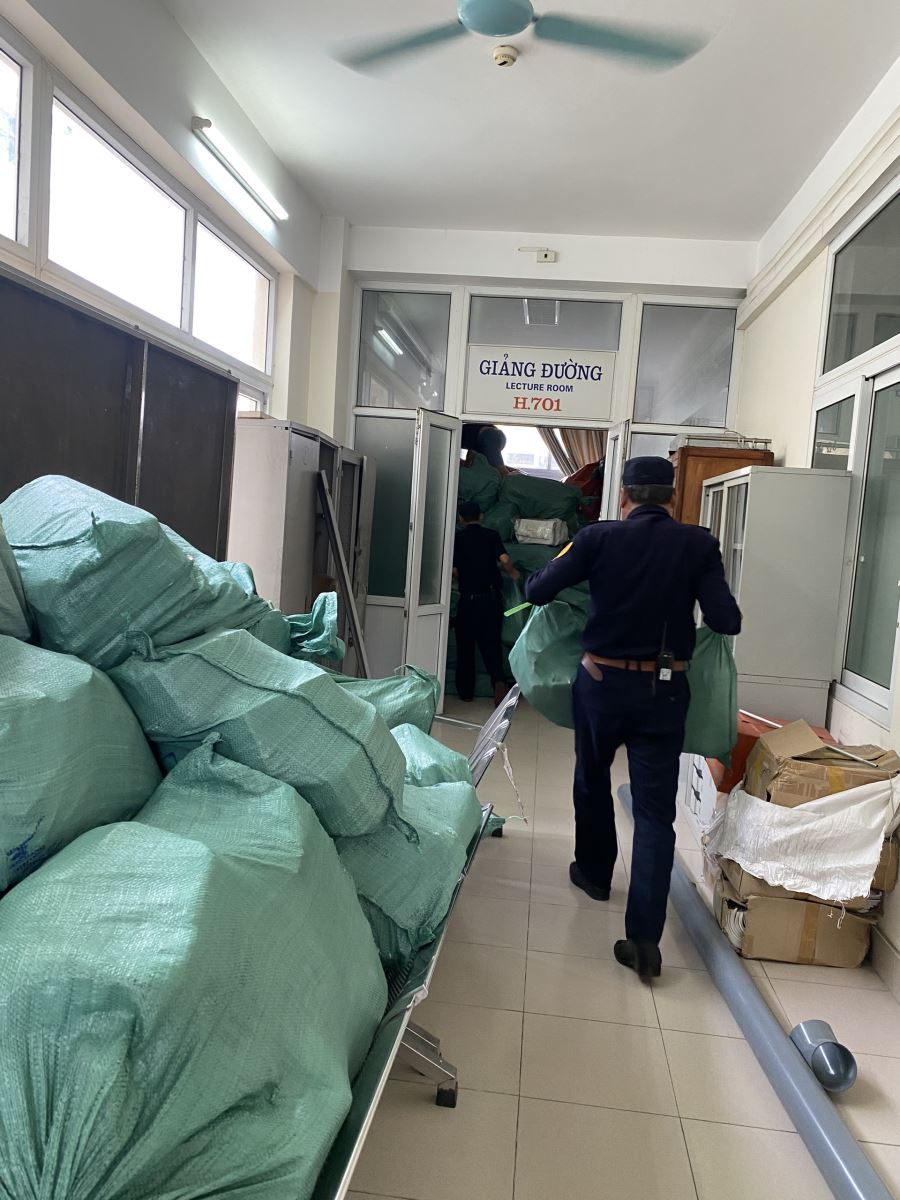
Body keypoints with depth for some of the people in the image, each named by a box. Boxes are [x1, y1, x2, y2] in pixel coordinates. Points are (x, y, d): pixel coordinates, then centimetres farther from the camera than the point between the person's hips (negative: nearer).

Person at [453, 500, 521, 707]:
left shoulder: (457, 538, -1)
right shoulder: (492, 535, 0)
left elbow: (455, 570, -4)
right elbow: (505, 560, -13)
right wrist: (513, 573, 8)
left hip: (468, 599, -1)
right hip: (492, 597, 1)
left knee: (465, 645, 10)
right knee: (492, 642, 6)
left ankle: (466, 691, 16)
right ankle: (499, 680, -18)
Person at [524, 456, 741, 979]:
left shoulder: (599, 538, -7)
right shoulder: (699, 544, -5)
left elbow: (537, 591, -6)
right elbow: (727, 621, -9)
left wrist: (561, 566, 15)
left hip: (603, 682, 0)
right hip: (665, 690, 0)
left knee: (593, 782, 24)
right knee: (656, 810, 3)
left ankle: (595, 873, 42)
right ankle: (645, 936, -2)